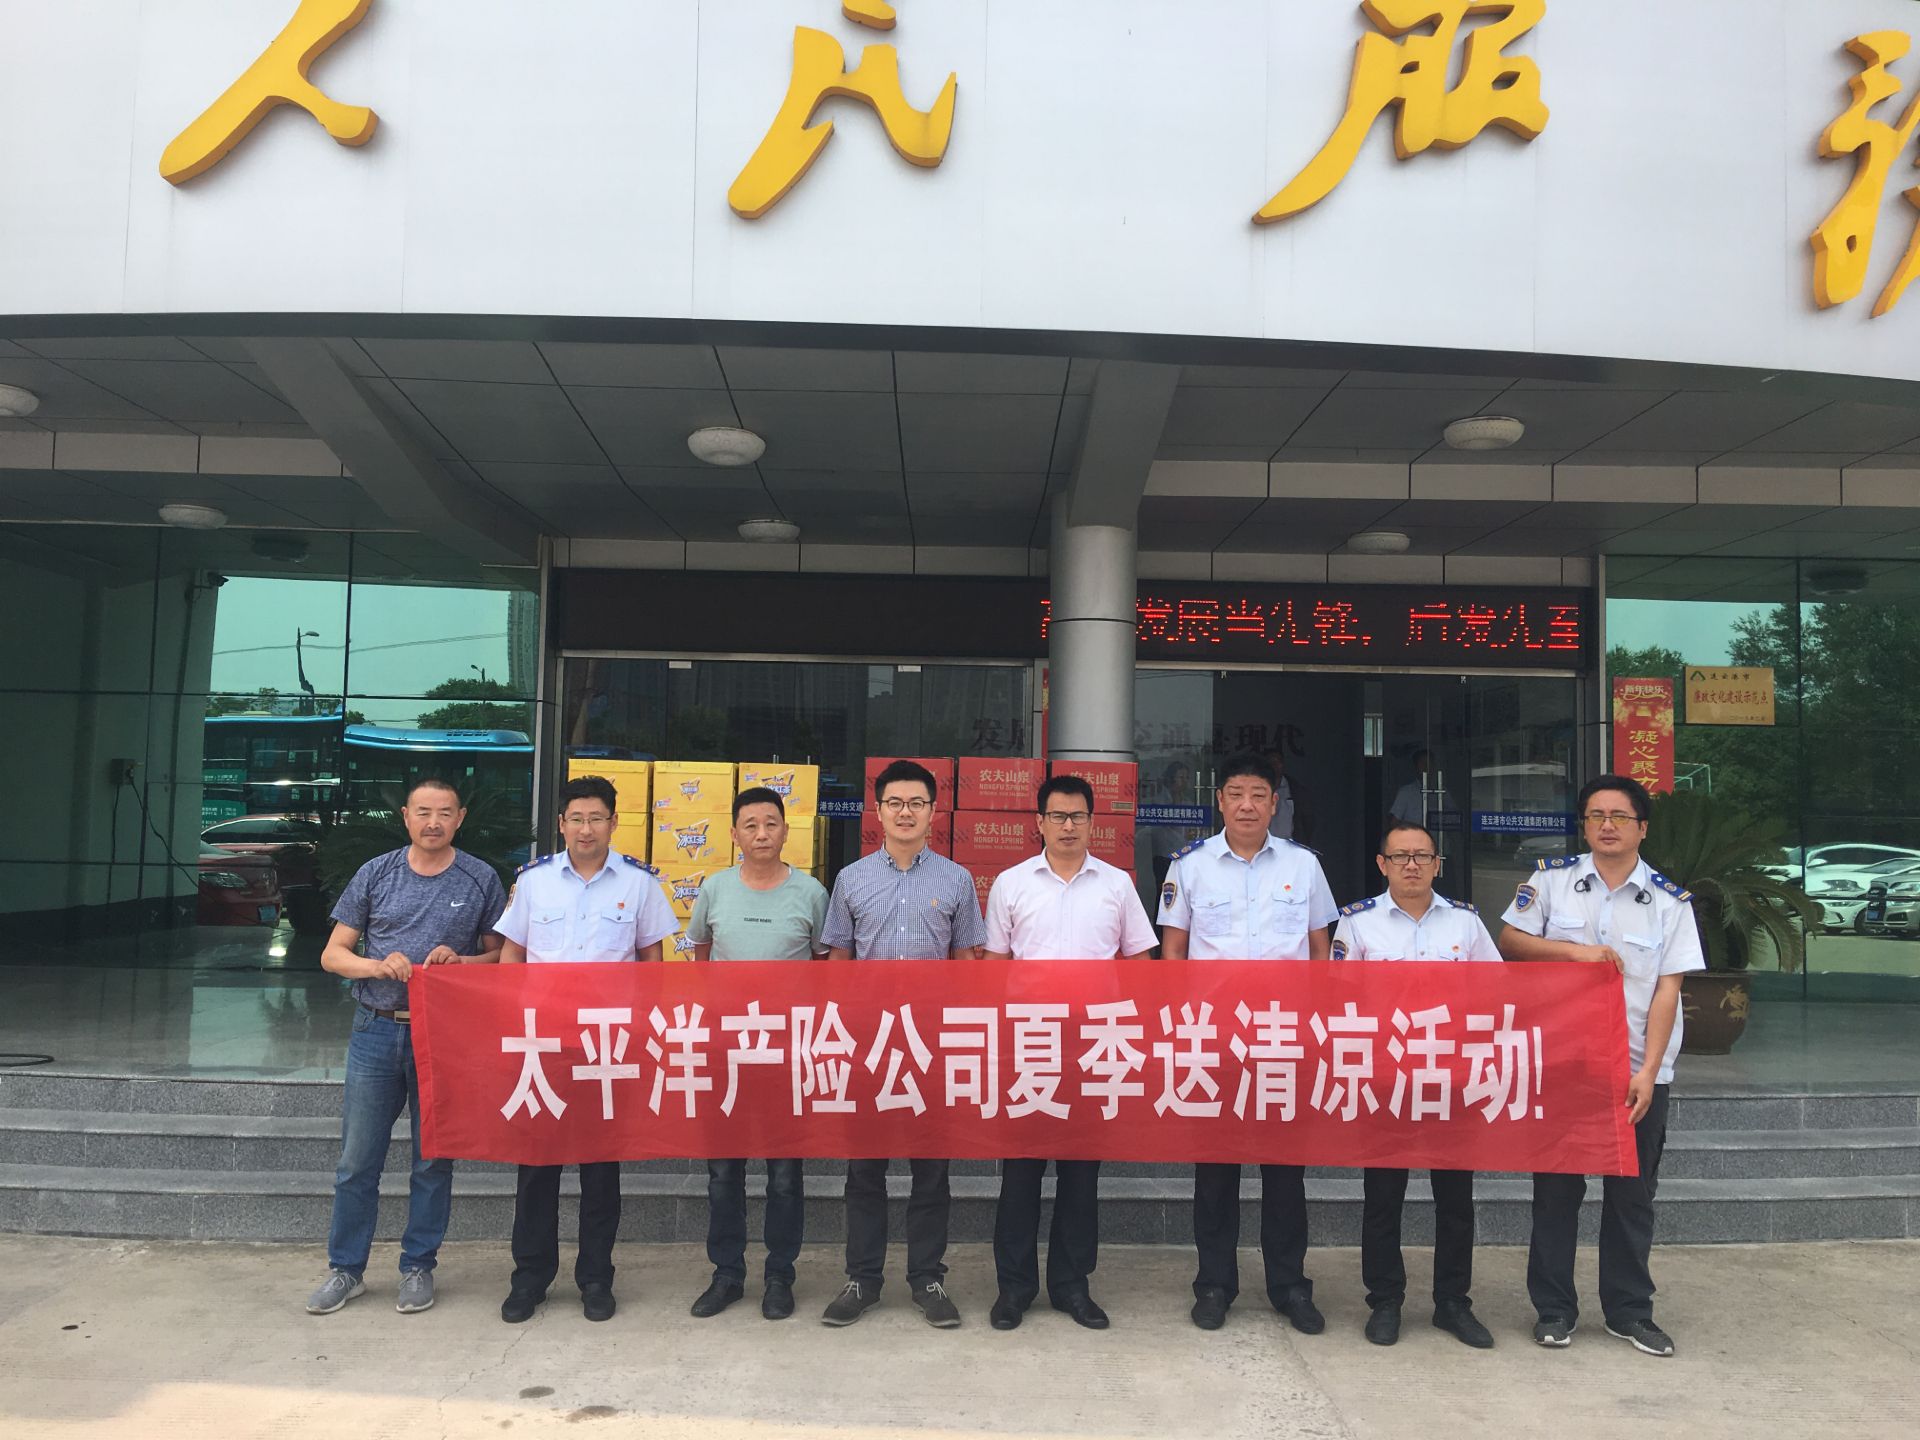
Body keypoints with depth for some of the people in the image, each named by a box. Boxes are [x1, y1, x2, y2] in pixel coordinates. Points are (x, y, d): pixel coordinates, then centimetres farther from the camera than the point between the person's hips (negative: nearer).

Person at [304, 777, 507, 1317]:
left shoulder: (481, 880, 1)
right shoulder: (376, 874, 4)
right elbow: (333, 954, 5)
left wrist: (461, 961, -14)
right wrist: (377, 966, -14)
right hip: (377, 1030, 1)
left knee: (433, 1159, 8)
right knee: (357, 1159, 7)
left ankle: (418, 1266, 23)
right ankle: (346, 1269, 23)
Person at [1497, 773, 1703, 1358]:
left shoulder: (1670, 901, -1)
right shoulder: (1552, 880, 0)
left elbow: (1667, 990, -5)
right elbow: (1509, 943, 0)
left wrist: (1646, 1072, -11)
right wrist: (1573, 949, -16)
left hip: (1637, 1071, 1)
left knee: (1633, 1195, 11)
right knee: (1556, 1189, 7)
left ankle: (1629, 1310, 26)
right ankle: (1554, 1308, 20)